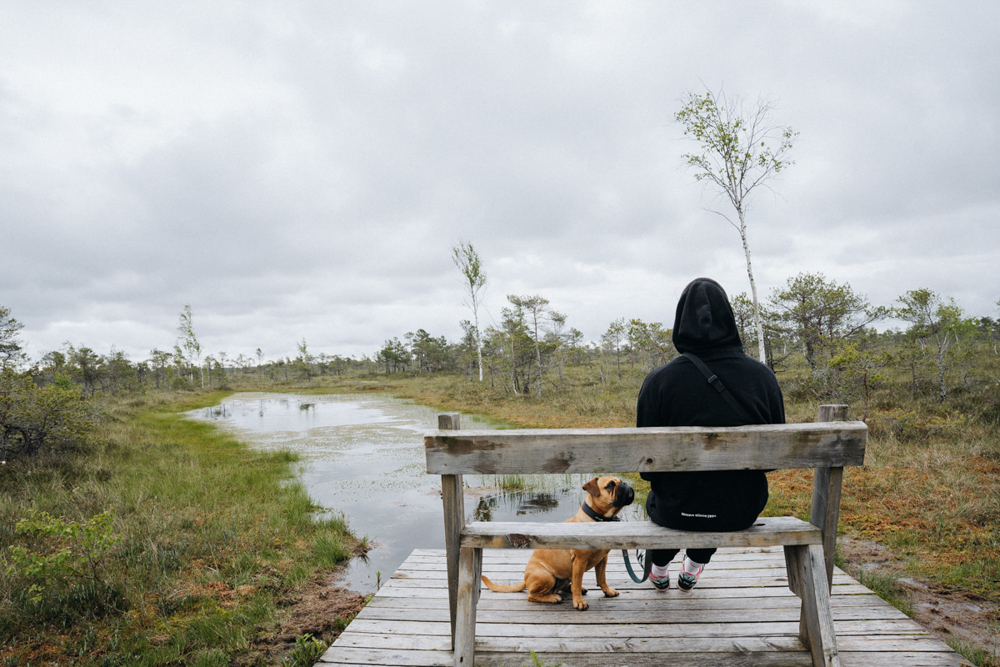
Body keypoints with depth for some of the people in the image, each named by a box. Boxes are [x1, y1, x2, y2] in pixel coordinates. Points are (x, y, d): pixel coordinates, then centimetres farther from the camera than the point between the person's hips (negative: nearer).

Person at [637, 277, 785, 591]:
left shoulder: (658, 381, -19)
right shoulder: (762, 376, -12)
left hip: (678, 510, -2)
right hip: (743, 510, 3)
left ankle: (659, 570, 57)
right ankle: (692, 570, 55)